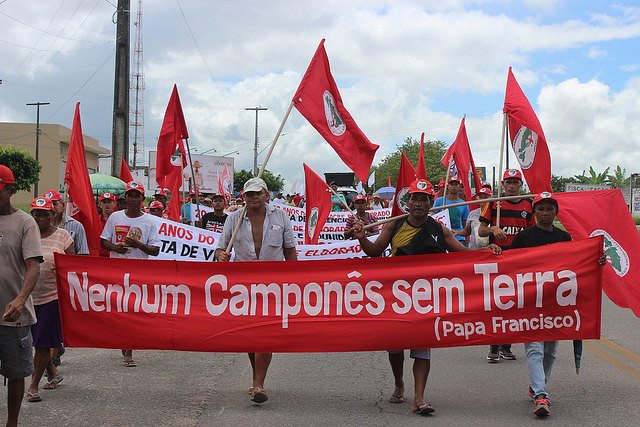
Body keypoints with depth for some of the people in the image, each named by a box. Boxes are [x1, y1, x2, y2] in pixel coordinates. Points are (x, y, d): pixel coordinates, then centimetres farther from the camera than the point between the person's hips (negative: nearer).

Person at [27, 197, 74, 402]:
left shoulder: (63, 236, 0)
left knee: (42, 342, -3)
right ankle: (52, 371, 34)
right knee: (36, 340, 12)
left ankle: (34, 386, 5)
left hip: (53, 296, -3)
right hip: (29, 296, 3)